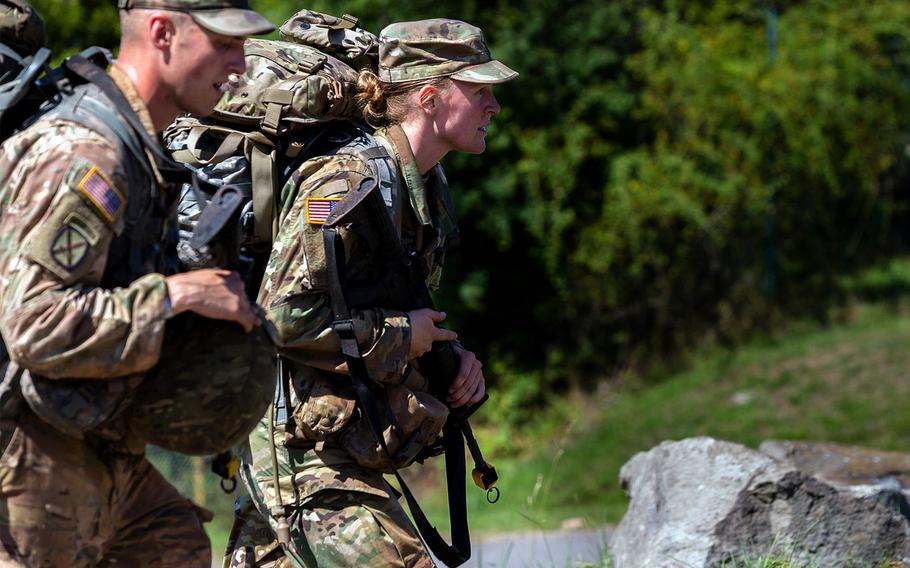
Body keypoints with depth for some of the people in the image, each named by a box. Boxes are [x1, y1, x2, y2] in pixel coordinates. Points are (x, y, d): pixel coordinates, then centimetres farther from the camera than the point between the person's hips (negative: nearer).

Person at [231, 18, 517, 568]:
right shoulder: (347, 179, -17)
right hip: (305, 446, -10)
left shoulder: (427, 188, 13)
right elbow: (287, 315, -24)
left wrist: (453, 359, 6)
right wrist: (399, 335, -15)